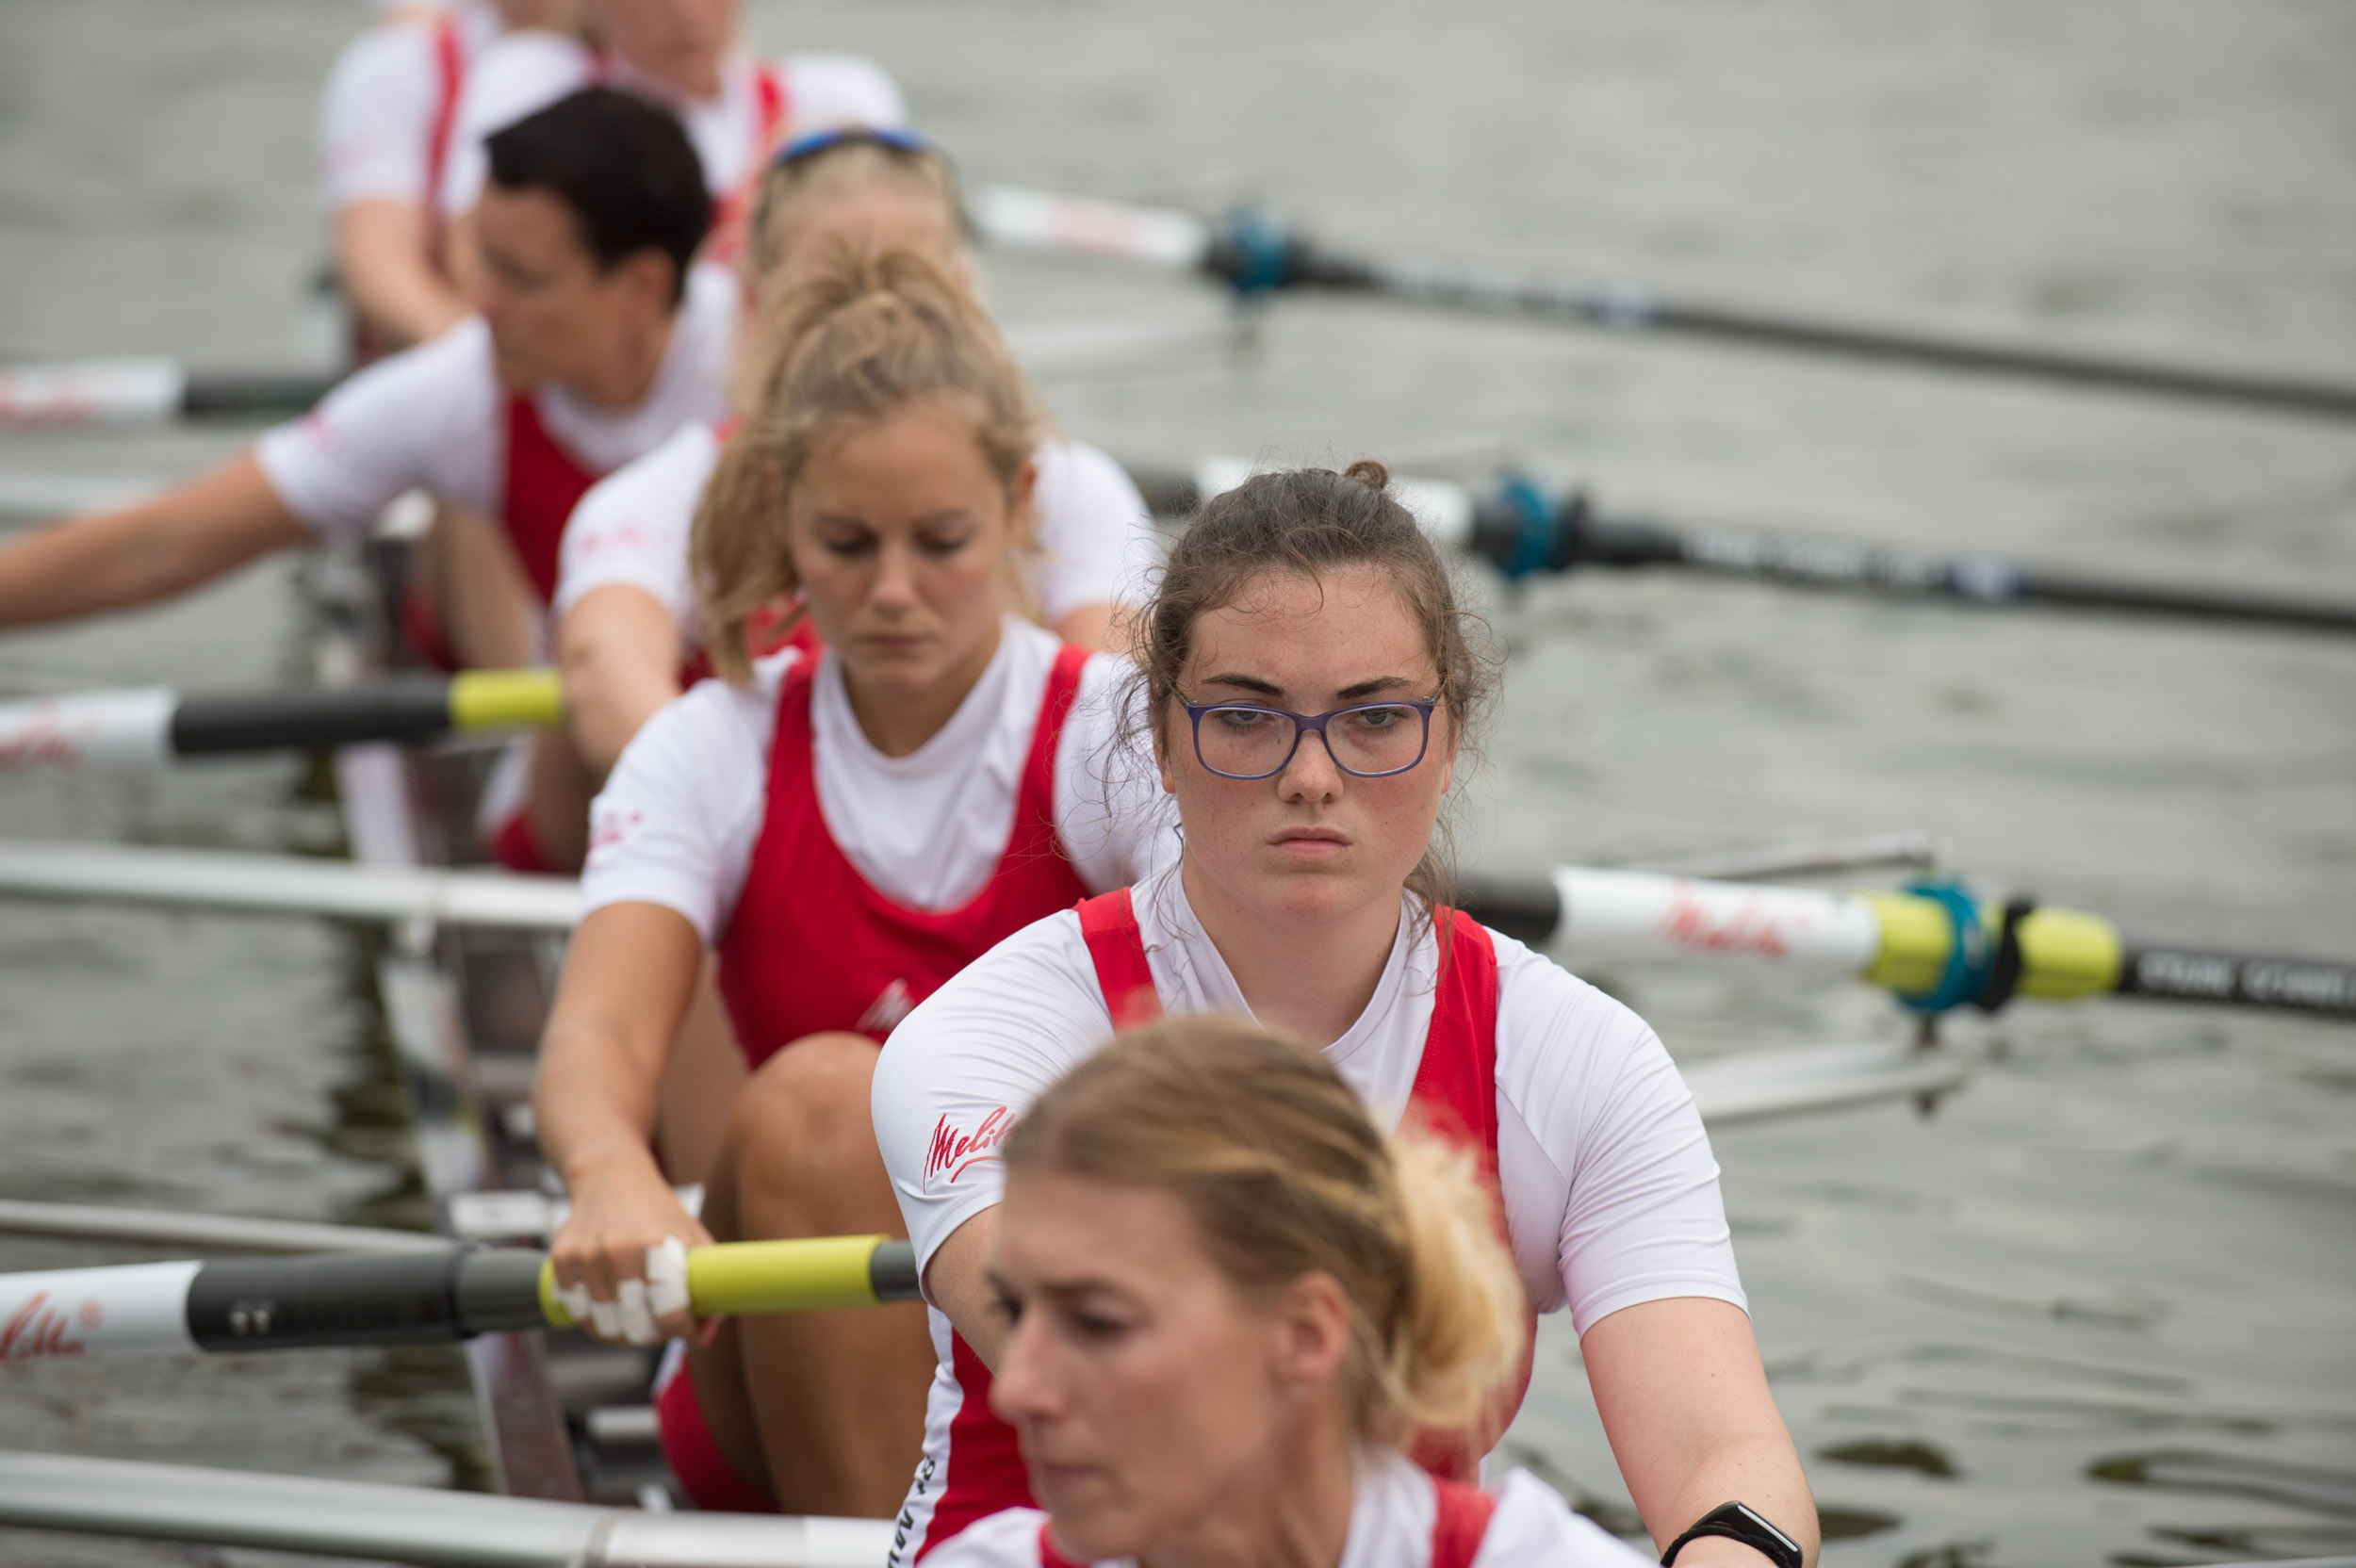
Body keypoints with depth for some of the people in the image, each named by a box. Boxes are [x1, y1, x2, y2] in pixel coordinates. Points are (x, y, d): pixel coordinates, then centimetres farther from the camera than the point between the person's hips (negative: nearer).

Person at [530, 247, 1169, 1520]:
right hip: (794, 1395, 1)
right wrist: (615, 1176, -43)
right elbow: (597, 1030, -18)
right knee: (818, 1099, -28)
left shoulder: (1118, 734, -5)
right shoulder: (715, 756, 0)